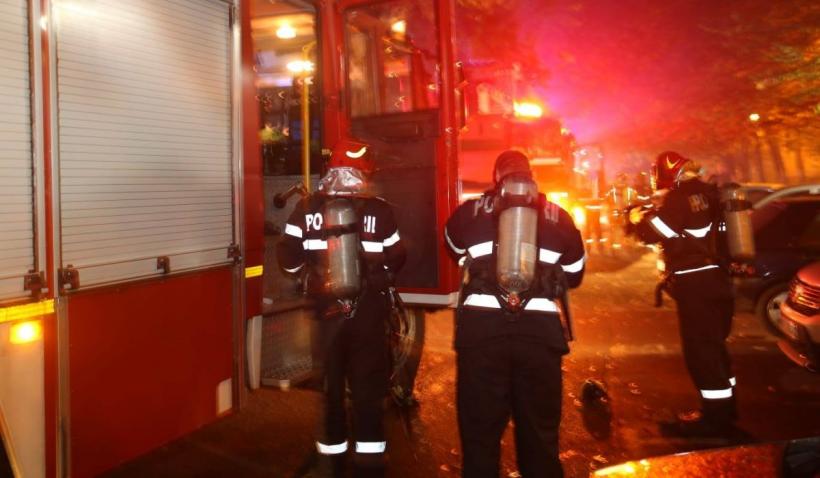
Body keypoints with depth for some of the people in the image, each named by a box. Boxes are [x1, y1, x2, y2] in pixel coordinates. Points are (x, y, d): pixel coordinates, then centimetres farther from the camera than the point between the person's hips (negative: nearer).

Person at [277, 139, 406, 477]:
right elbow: (396, 259, 1)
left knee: (331, 387, 15)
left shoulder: (307, 209, -5)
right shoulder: (379, 211, -8)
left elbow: (289, 259, -4)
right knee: (369, 389, 9)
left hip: (327, 310, 2)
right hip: (368, 311, -1)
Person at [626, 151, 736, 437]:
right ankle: (724, 406, 32)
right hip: (715, 278, 10)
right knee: (712, 345, 20)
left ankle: (715, 417, 5)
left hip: (696, 283, -10)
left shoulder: (680, 197, -16)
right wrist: (652, 214, 17)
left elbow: (652, 233, -18)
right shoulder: (706, 192, 12)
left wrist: (637, 218, 1)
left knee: (701, 348, -3)